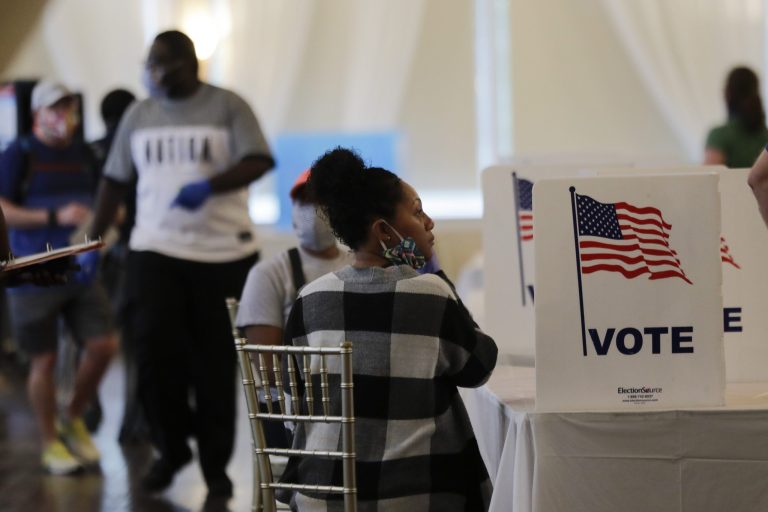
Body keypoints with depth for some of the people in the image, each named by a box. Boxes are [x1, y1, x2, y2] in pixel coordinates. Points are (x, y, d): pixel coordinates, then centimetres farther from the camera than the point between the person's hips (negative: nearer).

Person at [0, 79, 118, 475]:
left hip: (80, 270, 5)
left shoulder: (83, 154, 11)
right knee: (44, 360, 2)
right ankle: (50, 443, 16)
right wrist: (55, 217, -20)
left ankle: (73, 419, 21)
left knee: (103, 346, -3)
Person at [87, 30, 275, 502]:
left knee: (215, 362, 2)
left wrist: (209, 185, -27)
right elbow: (116, 180, 15)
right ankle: (172, 448, 8)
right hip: (156, 250, 2)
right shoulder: (139, 116, 10)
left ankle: (216, 463, 15)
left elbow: (258, 161, -11)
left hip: (224, 252, -2)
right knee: (156, 346, -12)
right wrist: (94, 240, 11)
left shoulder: (228, 107, -1)